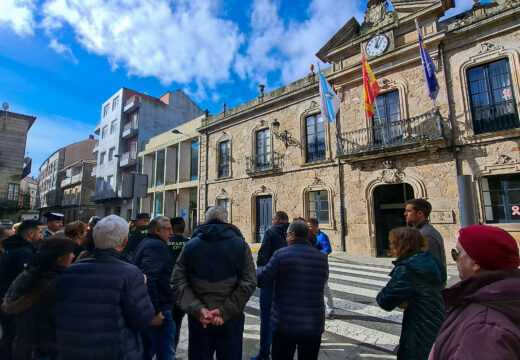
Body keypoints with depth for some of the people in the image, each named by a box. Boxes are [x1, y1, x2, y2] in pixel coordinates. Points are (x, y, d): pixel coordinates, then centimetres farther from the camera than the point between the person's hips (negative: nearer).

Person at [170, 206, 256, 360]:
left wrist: (197, 309, -10)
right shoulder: (241, 245, -5)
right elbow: (249, 283, -12)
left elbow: (177, 282, -5)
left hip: (198, 319, 1)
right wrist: (225, 311, -13)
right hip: (231, 319, -1)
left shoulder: (190, 245, -1)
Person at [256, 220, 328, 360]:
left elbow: (261, 281, -10)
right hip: (314, 326, 4)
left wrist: (259, 270, 12)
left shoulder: (281, 255, -14)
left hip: (285, 324, -3)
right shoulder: (322, 259, -1)